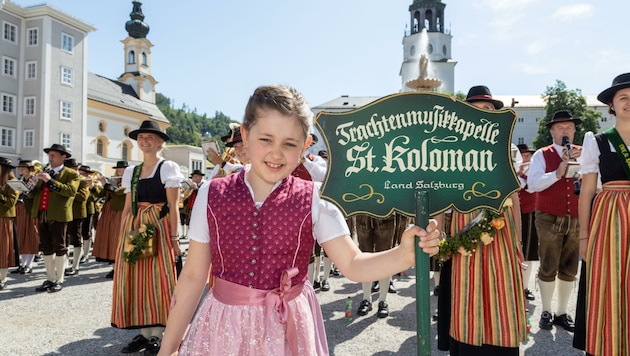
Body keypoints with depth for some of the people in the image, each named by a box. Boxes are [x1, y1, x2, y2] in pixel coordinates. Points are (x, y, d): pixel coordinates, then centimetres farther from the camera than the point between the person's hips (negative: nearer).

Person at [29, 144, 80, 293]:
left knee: (59, 248, 0)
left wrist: (50, 181, -21)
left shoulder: (71, 174, 0)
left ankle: (59, 280, 9)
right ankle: (50, 279, 19)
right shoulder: (44, 173, 20)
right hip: (42, 215, 6)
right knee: (46, 248, 10)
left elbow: (71, 191, -18)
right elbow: (33, 194, 18)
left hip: (58, 215, -6)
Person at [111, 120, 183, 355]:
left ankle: (156, 335, 11)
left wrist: (174, 238, -13)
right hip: (135, 229, 6)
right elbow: (127, 207, 13)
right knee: (136, 280, 7)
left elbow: (173, 206, -8)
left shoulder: (168, 168, -3)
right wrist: (122, 236, 7)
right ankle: (144, 333, 19)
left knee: (157, 279, -1)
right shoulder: (131, 171, 13)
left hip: (158, 228, -6)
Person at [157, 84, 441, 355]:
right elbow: (193, 276, -1)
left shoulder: (312, 201, -10)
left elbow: (352, 264, -9)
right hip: (224, 326, 1)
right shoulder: (212, 196, -7)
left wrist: (405, 254, -27)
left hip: (289, 328, 0)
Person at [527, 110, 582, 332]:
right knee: (548, 267, 2)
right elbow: (533, 184, -10)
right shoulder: (542, 155, 1)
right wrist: (558, 172, -21)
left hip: (576, 219, 3)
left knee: (569, 269, 9)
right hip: (549, 219, -3)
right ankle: (546, 312, 17)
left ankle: (562, 313, 23)